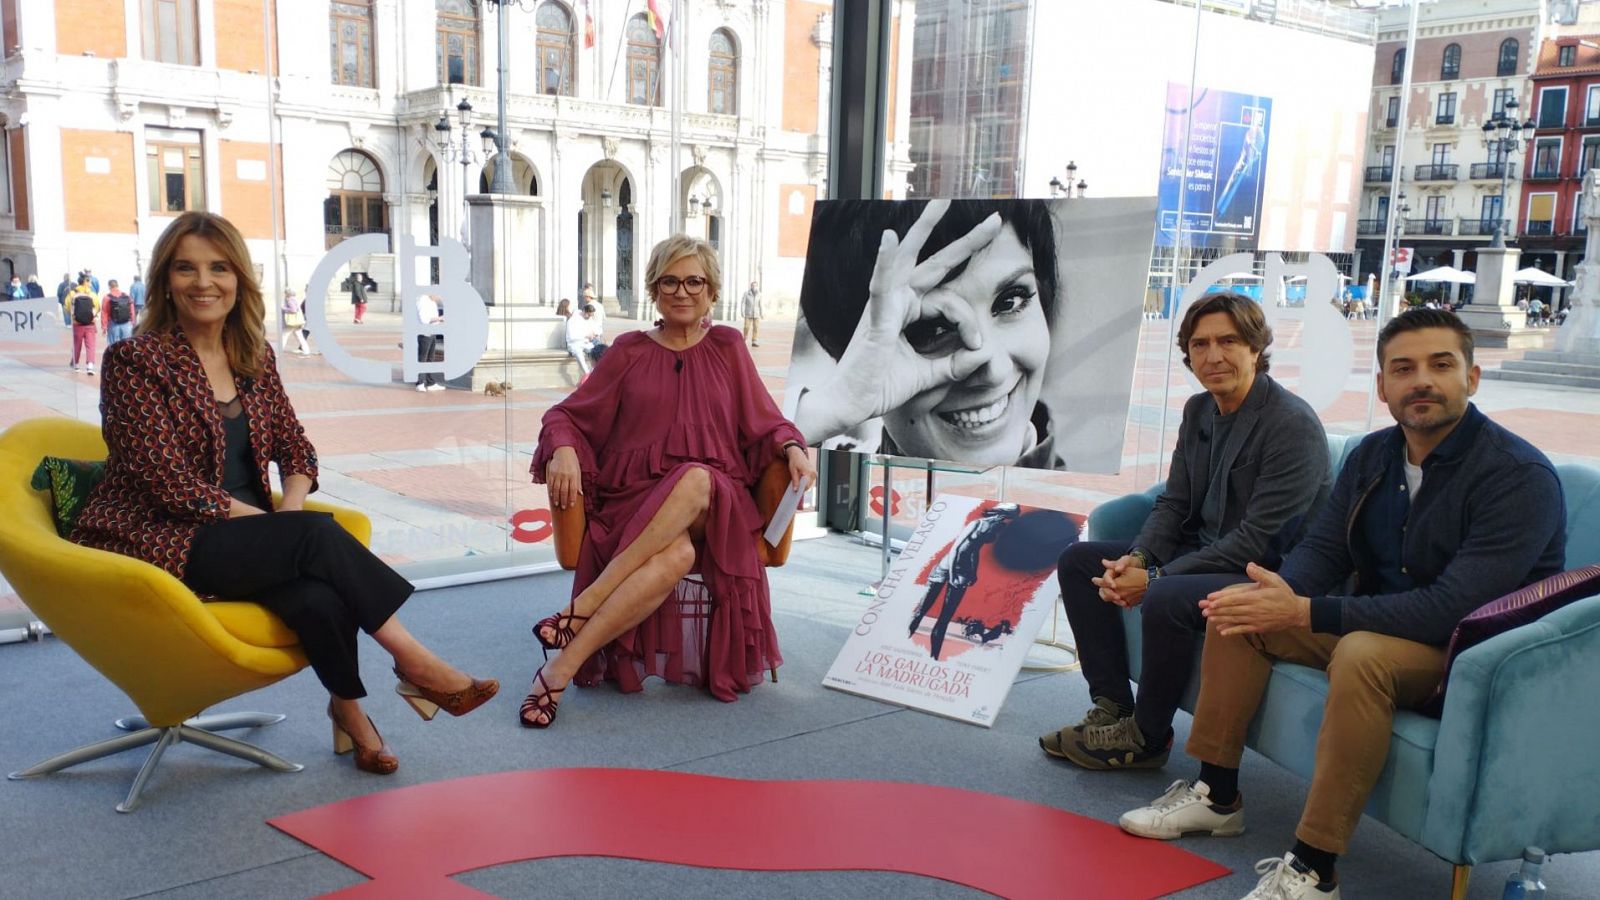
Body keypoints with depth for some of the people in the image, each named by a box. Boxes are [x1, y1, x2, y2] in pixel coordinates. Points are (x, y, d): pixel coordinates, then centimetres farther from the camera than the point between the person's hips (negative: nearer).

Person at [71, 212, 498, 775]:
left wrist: (290, 514, -11)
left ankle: (348, 708, -9)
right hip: (162, 540, -4)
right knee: (317, 534, -27)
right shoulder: (135, 361, -9)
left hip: (242, 534, 5)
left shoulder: (254, 355, 9)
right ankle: (414, 662, -18)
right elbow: (173, 485, -15)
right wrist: (289, 528, -17)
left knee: (319, 597, -28)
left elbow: (295, 450, 11)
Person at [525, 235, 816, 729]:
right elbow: (567, 415, 11)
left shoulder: (728, 347, 16)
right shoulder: (629, 351, 14)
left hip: (716, 507, 1)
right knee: (678, 552, -37)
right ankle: (563, 669, -34)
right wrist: (563, 449, -12)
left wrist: (792, 448, -7)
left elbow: (764, 423, 16)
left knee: (696, 482, -38)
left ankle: (582, 609, -35)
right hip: (635, 500, -1)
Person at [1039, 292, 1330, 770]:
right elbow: (1172, 505, 10)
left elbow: (1258, 540, -23)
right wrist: (1136, 559, -12)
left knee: (1165, 600, -35)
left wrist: (1154, 579, -24)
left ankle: (1146, 737, -10)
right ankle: (1112, 708, 2)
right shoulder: (1199, 410, 6)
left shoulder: (1293, 424, -20)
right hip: (1203, 555, 9)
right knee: (1078, 561, 3)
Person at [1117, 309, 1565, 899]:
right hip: (1380, 622, 8)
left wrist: (1304, 612, -33)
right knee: (1238, 612, -2)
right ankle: (1216, 796, 8)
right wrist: (1275, 593, -22)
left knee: (1363, 654, -37)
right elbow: (1322, 551, 4)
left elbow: (1456, 607, -30)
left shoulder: (1519, 476, -21)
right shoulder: (1372, 456, 3)